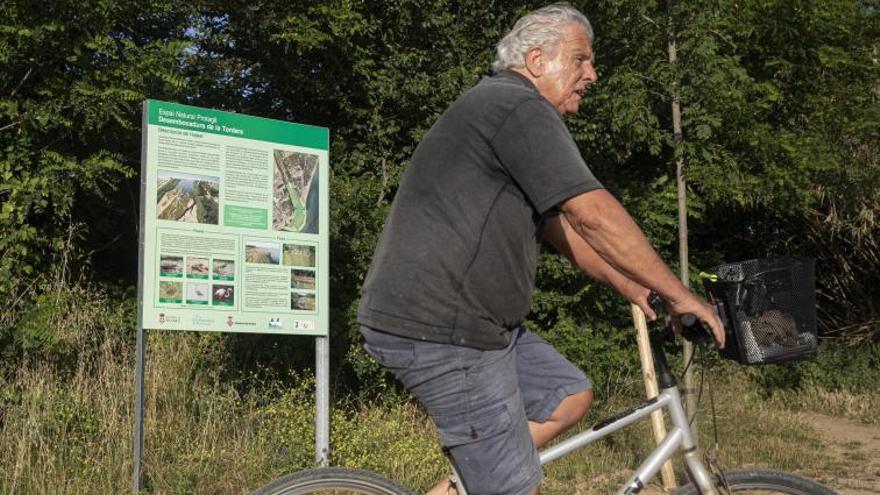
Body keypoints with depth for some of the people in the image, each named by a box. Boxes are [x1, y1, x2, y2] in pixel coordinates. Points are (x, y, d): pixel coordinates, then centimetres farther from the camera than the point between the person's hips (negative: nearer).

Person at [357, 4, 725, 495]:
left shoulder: (500, 108, 22)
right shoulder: (520, 107, -12)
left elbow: (561, 225, 23)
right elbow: (595, 215, -19)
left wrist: (634, 289, 18)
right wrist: (680, 295, -11)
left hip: (462, 317, 10)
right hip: (441, 328, -10)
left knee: (570, 396, 17)